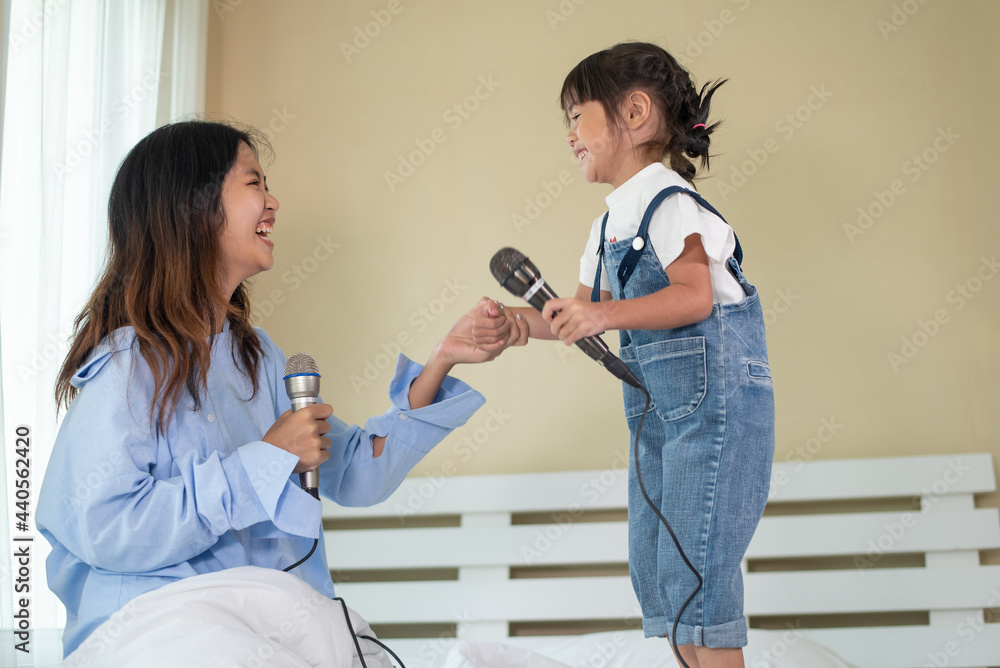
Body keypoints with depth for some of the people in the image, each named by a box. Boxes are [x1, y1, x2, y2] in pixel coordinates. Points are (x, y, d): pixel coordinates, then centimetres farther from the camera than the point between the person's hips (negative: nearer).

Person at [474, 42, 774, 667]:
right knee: (654, 567, 13)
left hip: (716, 398, -10)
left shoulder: (669, 202, -12)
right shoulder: (610, 225, 16)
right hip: (657, 406, 10)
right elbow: (586, 312, 19)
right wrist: (515, 323, 6)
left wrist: (605, 316, -34)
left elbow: (694, 296, -24)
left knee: (695, 568, -10)